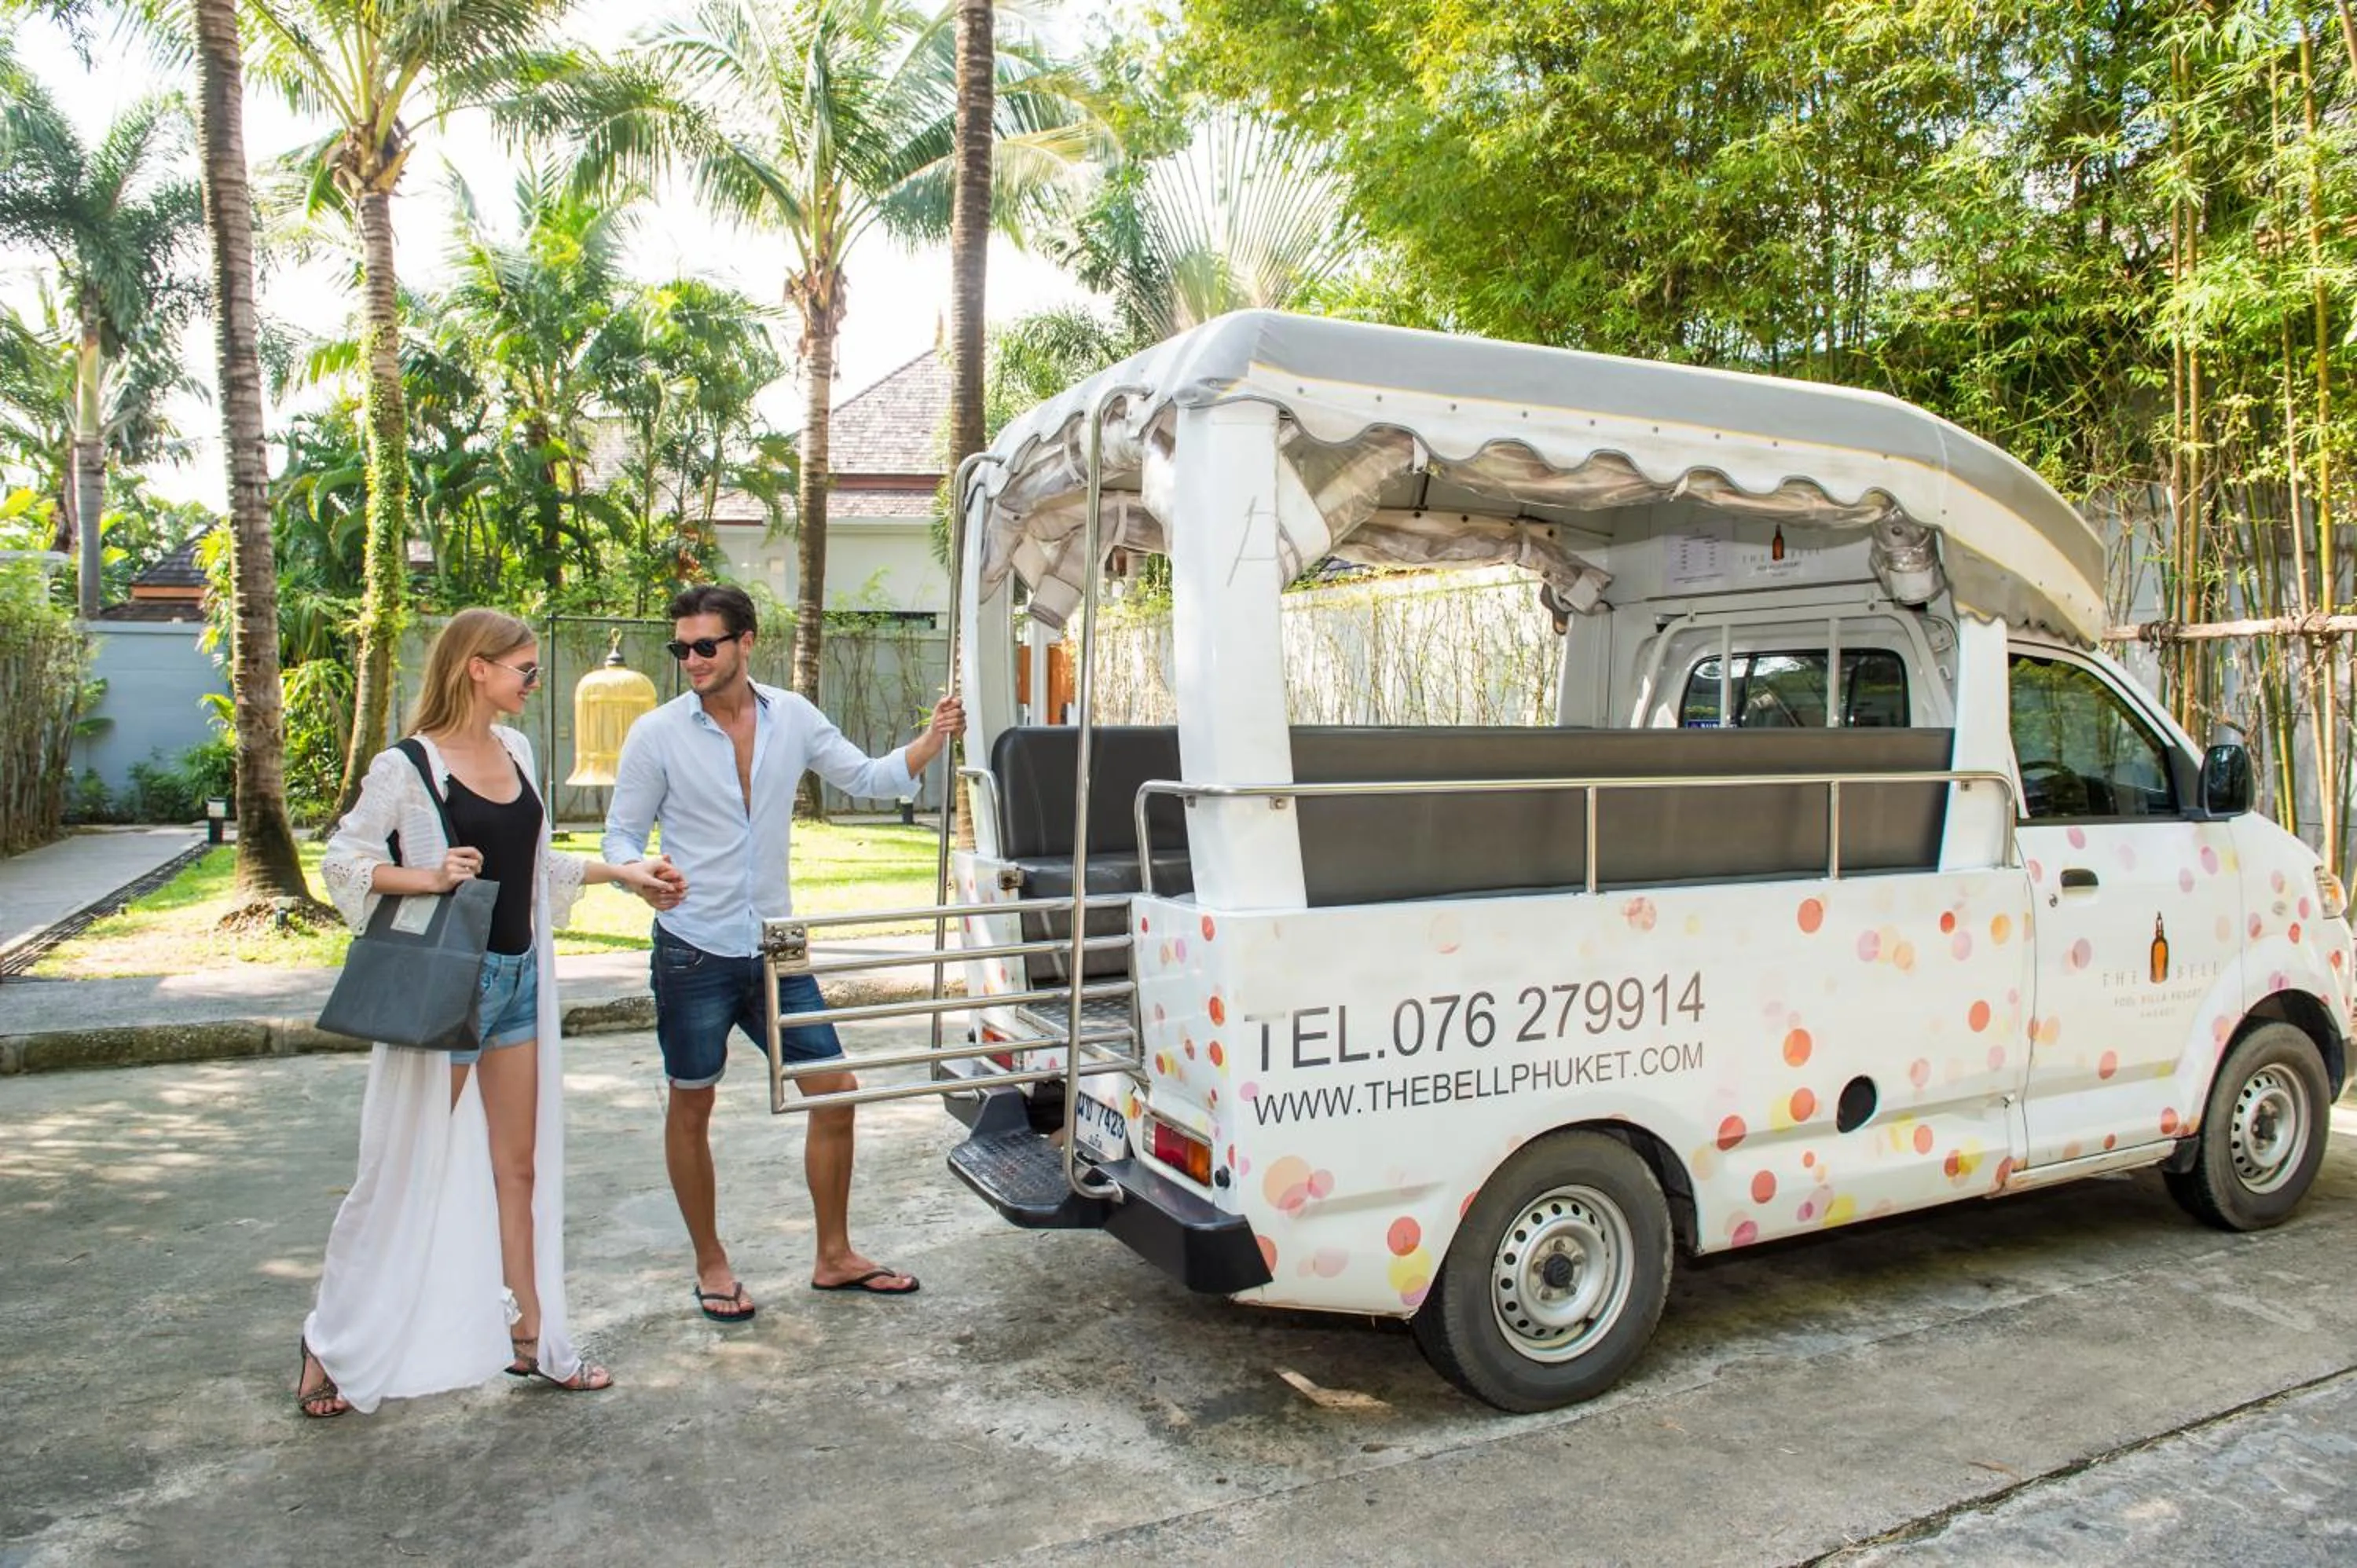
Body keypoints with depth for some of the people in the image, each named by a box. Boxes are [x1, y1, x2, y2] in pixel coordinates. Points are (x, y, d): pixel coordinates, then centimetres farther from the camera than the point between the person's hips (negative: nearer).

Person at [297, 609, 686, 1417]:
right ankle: (330, 1342, 24)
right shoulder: (407, 766, -13)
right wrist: (429, 876, -25)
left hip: (518, 978, 7)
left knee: (519, 1165, 13)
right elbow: (342, 860, -10)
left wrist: (621, 873, 12)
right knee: (406, 1167, 4)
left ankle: (527, 1334, 25)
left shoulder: (515, 749, 8)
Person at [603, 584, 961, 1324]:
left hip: (775, 947, 3)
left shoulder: (793, 718, 3)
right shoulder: (657, 734, -6)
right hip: (693, 951, -3)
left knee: (835, 1092, 5)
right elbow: (621, 833, -1)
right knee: (692, 1105, 8)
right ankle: (711, 1264, 28)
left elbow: (870, 778, 9)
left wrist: (932, 740, -6)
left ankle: (835, 1257, 21)